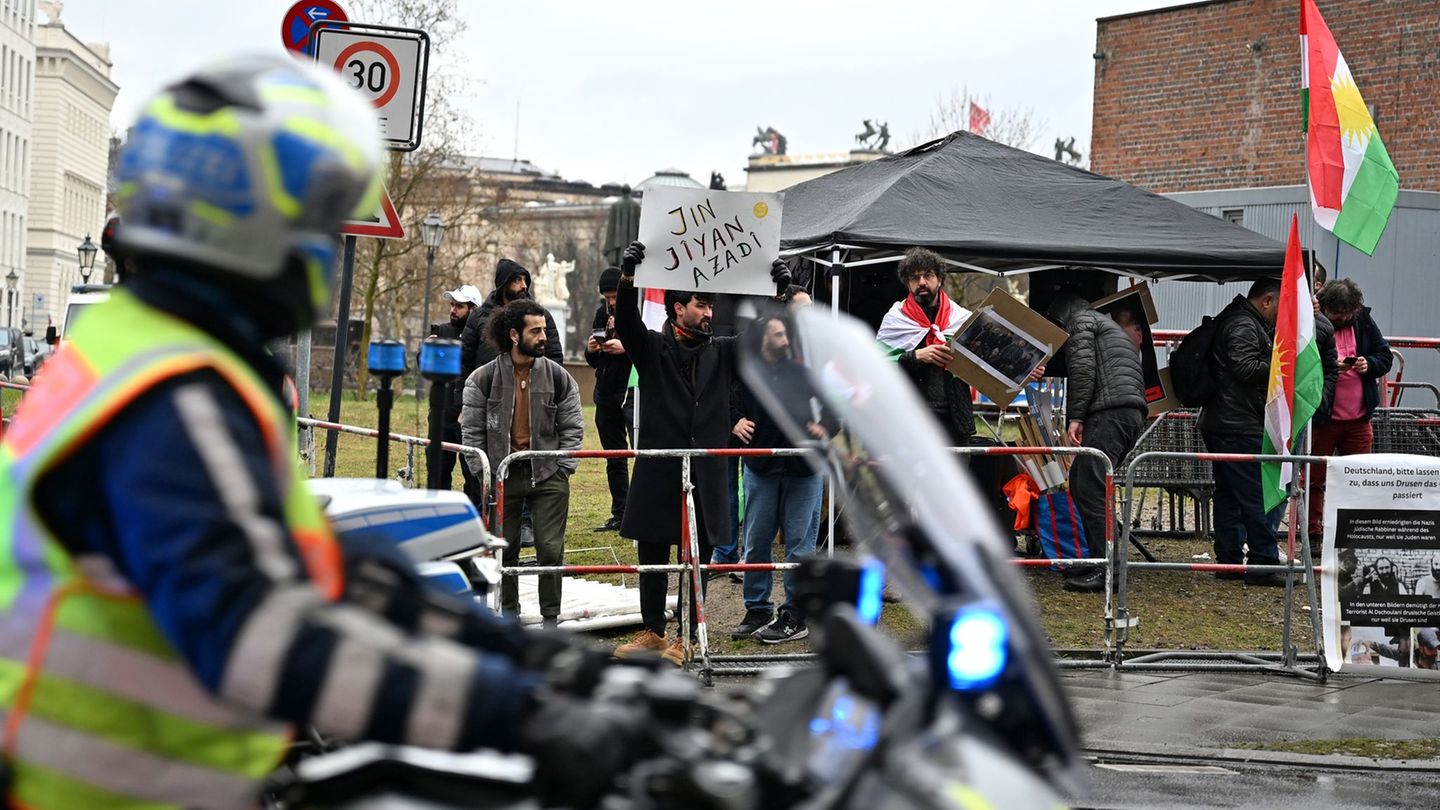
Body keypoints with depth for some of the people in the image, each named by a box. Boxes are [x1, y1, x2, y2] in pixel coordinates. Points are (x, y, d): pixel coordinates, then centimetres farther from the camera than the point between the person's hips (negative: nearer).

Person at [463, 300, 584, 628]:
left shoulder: (559, 377, 1)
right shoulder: (483, 378, -3)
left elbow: (572, 428, 6)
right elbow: (472, 431, 2)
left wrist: (563, 468, -1)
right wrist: (482, 472, -2)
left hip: (548, 476, 0)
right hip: (501, 475, 0)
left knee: (551, 549, -4)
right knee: (504, 550, 7)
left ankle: (550, 619, 6)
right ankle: (509, 614, 22)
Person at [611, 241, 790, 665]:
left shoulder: (721, 352, 11)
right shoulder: (652, 347, 2)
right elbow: (626, 323, -15)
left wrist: (780, 292, -10)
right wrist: (627, 277, -31)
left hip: (706, 473, 2)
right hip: (657, 471, -2)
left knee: (697, 558, 6)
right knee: (652, 557, 7)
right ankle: (653, 631, 20)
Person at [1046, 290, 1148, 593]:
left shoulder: (1081, 320, 7)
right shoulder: (1110, 326, 35)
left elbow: (1082, 368, -9)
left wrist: (1074, 417, -11)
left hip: (1109, 412, -9)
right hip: (1134, 413, 9)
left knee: (1090, 489, -12)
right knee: (1080, 483, 13)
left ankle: (1105, 570, -18)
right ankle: (1097, 560, 13)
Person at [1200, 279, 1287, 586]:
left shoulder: (1242, 322, 22)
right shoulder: (1243, 326, -13)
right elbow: (1246, 367, -21)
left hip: (1220, 423, 11)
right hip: (1240, 427, -11)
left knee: (1228, 495, 12)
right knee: (1257, 497, -8)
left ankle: (1228, 561, 14)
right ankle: (1263, 563, -7)